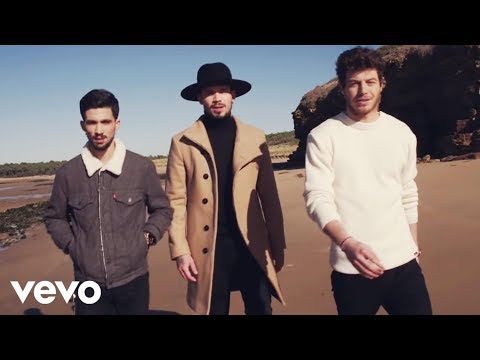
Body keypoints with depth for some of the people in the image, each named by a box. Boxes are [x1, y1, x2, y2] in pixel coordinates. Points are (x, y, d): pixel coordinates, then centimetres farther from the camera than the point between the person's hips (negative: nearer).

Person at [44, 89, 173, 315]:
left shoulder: (142, 167, -6)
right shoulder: (67, 173, -4)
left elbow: (162, 210, 6)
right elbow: (54, 217, 11)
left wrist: (146, 237, -6)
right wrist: (71, 246, -1)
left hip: (133, 279, 0)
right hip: (88, 283, 1)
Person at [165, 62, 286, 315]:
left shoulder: (255, 138, 5)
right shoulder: (182, 142, 0)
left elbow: (268, 195, 5)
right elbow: (176, 200, -2)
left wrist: (277, 244, 4)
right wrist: (180, 250, -7)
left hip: (251, 245, 2)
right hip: (208, 248, -1)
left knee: (261, 309, 10)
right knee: (215, 310, 12)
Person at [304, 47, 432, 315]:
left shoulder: (402, 133, 7)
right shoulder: (323, 137, -6)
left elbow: (408, 195, 15)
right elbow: (317, 198, -13)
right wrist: (347, 244, -28)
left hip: (403, 262, 4)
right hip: (352, 268, -3)